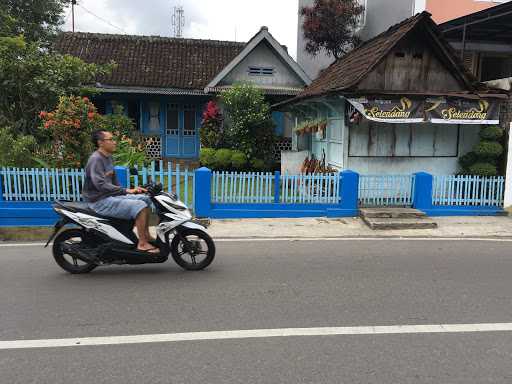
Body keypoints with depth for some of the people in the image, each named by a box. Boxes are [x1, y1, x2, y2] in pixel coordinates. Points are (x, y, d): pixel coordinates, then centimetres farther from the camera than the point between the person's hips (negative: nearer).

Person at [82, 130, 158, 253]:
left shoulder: (108, 158, 14)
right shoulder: (95, 159, -16)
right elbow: (100, 184, -27)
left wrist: (129, 190, 3)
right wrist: (126, 191, -27)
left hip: (111, 196, 10)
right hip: (100, 201, -10)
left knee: (145, 199, 8)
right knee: (139, 206, -22)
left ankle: (146, 236, 11)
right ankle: (142, 243, -15)